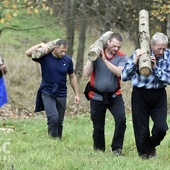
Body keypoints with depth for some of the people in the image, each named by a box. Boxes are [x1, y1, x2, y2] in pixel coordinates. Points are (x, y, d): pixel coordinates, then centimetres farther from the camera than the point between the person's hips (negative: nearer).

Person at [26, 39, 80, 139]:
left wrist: (77, 94, 10)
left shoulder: (67, 60, -1)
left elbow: (72, 76, 11)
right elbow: (28, 53, -21)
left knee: (60, 122, 7)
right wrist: (41, 45, -23)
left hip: (61, 94, 3)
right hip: (47, 93, -3)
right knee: (53, 117, -21)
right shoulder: (45, 56, -10)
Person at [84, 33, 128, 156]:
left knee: (121, 120, -18)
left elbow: (119, 72, -23)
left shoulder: (122, 57, -5)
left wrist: (105, 60, -26)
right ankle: (99, 150, 24)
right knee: (98, 126, 8)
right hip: (97, 96, 0)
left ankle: (117, 148, -6)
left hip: (114, 95, 0)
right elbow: (86, 73, -12)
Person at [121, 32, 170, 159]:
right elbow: (124, 77, -17)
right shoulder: (139, 54, -12)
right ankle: (144, 153, 28)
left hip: (159, 95, 1)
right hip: (140, 95, -1)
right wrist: (135, 61, -30)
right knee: (142, 129, 4)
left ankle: (152, 145, 25)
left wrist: (155, 68, -23)